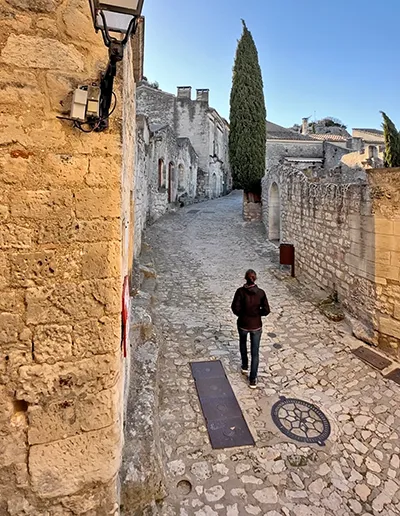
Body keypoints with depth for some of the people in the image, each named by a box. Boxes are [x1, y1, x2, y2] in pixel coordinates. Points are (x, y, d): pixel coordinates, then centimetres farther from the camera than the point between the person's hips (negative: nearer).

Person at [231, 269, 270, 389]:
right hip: (256, 325, 0)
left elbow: (235, 308, -17)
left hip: (243, 324, 0)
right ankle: (252, 380, 12)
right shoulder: (261, 292, -11)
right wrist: (257, 313, 8)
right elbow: (266, 310, -9)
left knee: (243, 343, 31)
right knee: (255, 353, 10)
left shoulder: (240, 291, -15)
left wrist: (242, 314, 3)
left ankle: (245, 367, 46)